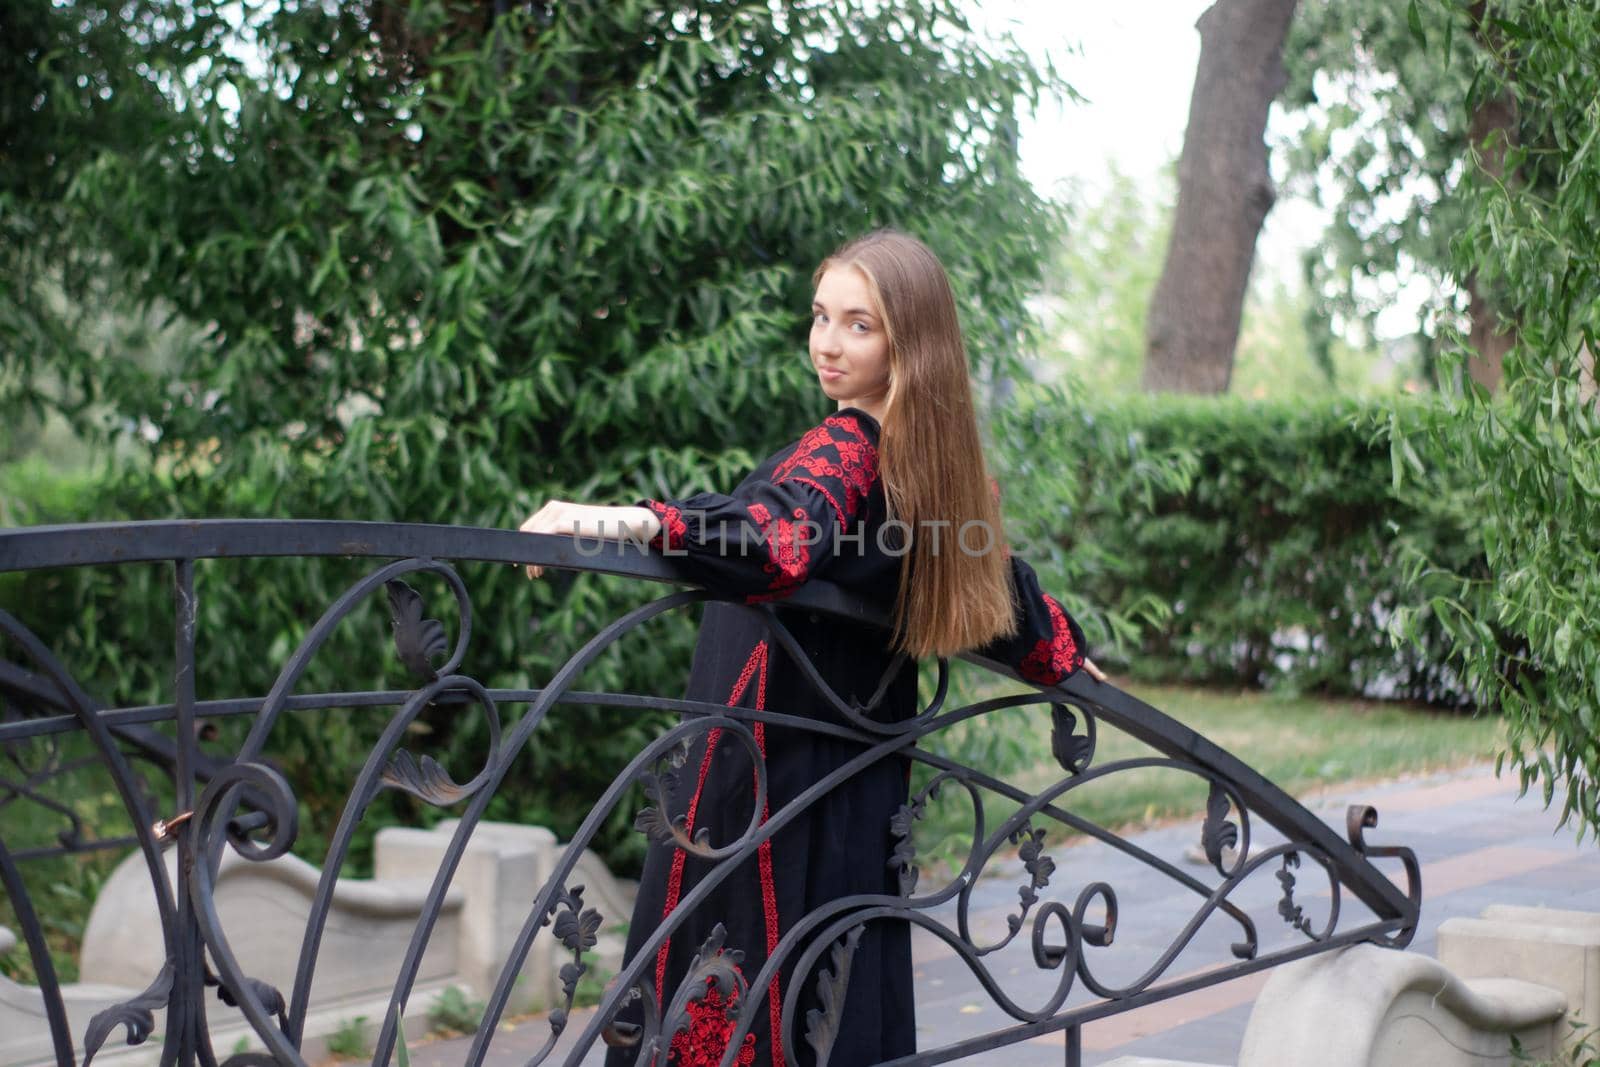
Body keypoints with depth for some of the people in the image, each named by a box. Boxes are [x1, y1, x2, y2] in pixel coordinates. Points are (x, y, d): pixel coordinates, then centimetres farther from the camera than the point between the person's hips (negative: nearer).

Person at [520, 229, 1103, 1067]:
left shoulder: (847, 449, -17)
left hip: (767, 773, -9)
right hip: (859, 785, 9)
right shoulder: (932, 459, 9)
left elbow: (777, 536, -38)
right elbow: (999, 585, 22)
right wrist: (1063, 652, 41)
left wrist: (636, 522, -53)